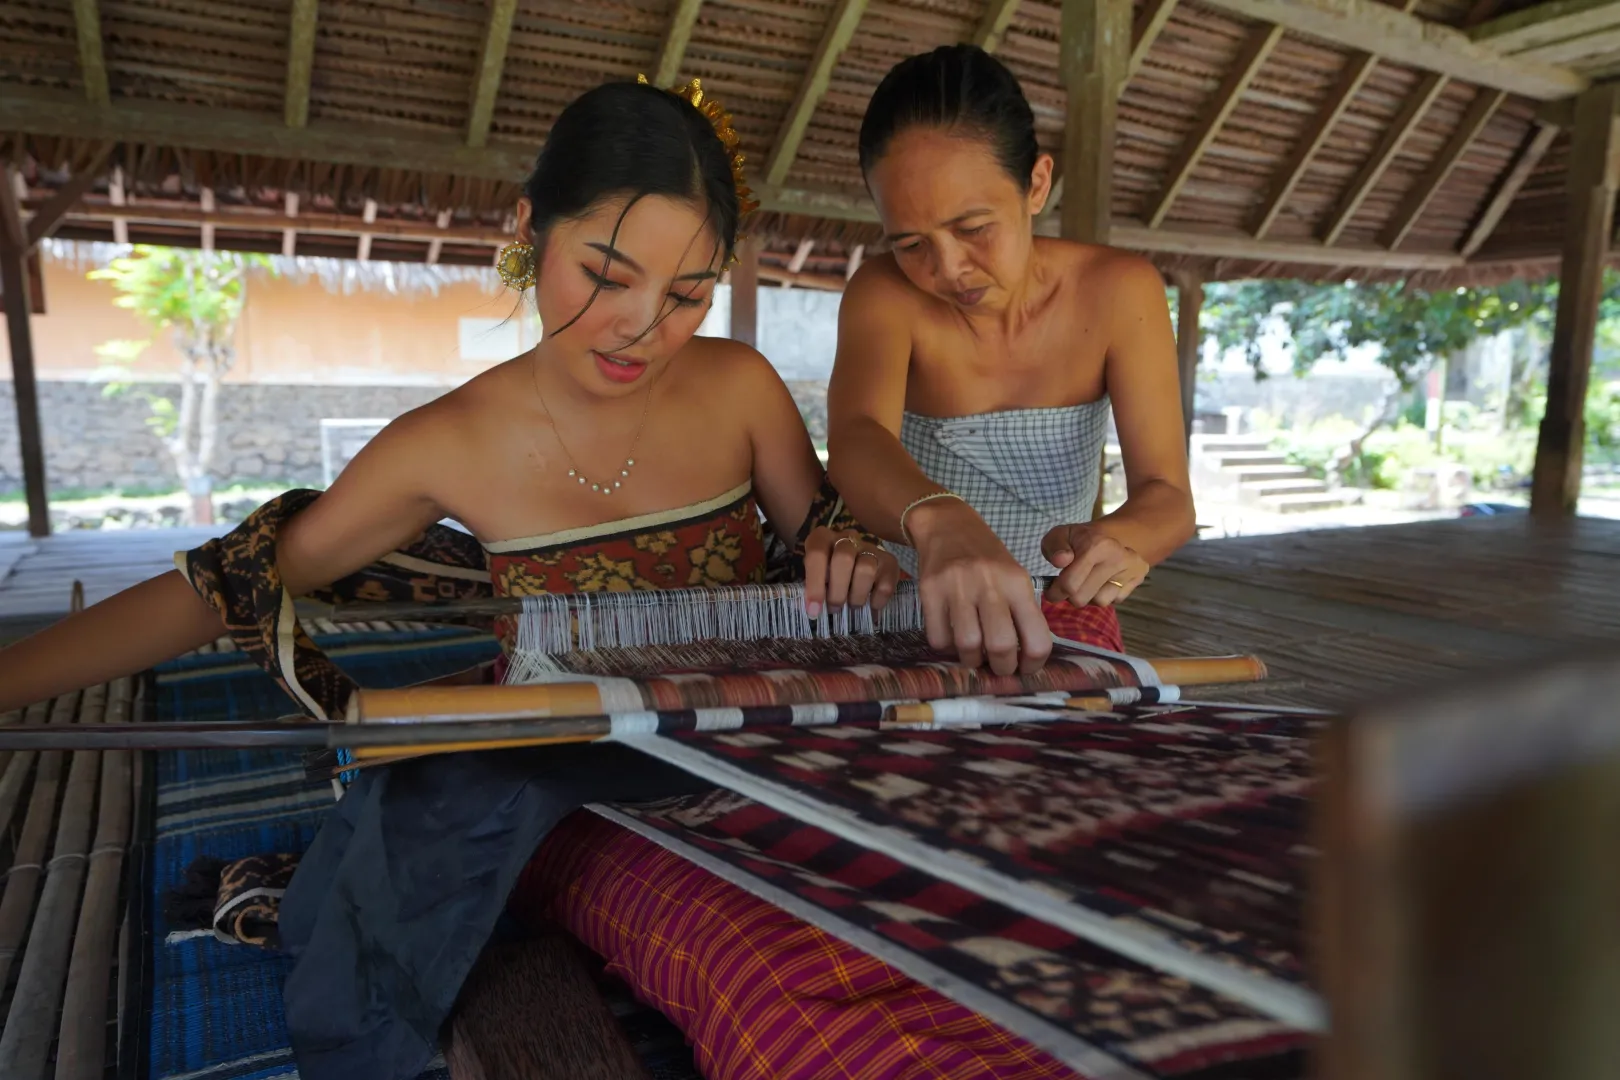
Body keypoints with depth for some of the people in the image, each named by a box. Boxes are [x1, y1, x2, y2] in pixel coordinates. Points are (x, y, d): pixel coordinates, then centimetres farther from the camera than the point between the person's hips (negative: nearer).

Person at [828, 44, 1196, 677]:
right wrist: (939, 519, -58)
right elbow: (855, 441, -35)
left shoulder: (1119, 293, -12)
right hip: (907, 604, -1)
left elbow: (1168, 496, -16)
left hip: (1056, 610, 2)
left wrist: (1118, 539, -40)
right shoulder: (884, 295, -15)